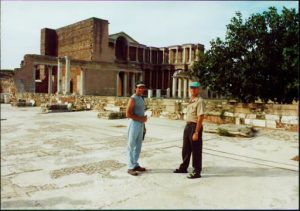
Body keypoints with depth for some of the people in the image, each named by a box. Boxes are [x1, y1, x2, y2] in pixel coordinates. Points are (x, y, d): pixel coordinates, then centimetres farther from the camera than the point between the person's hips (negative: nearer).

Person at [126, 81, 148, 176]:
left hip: (141, 124, 9)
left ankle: (135, 165, 24)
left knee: (138, 146, 14)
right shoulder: (133, 99, -12)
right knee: (131, 146, -1)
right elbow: (128, 114, -18)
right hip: (134, 124, -9)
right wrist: (140, 119, -18)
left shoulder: (141, 98, 14)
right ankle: (130, 167, 5)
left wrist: (143, 124, 16)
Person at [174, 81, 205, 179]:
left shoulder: (199, 101, -15)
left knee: (196, 150, 1)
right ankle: (183, 167, 34)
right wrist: (187, 127, 17)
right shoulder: (190, 101, 13)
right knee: (185, 149, 18)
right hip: (188, 126, 9)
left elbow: (200, 118, -21)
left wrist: (196, 132, -24)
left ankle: (197, 171, 14)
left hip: (195, 127, -9)